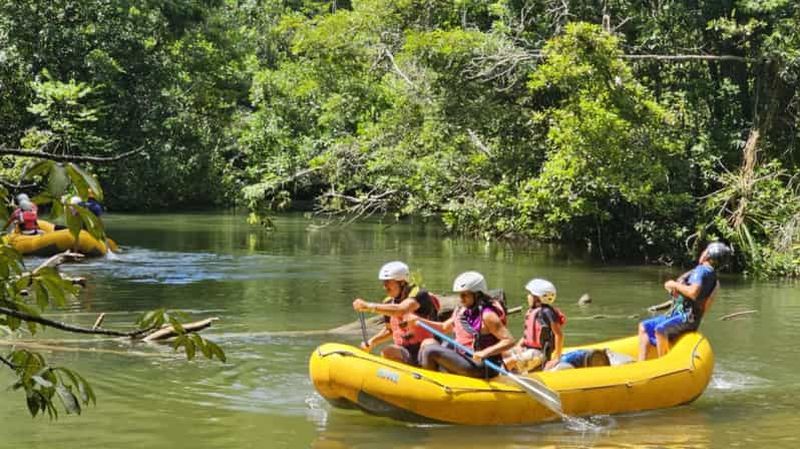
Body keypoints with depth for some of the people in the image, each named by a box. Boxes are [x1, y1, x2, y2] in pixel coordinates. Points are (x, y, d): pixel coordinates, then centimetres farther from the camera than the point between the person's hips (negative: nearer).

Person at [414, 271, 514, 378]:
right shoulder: (461, 311, 11)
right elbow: (444, 327, 27)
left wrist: (485, 353, -34)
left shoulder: (487, 315, -17)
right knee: (428, 343, 11)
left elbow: (509, 341, -22)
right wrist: (420, 321, 14)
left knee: (431, 351, -18)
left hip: (480, 368, -9)